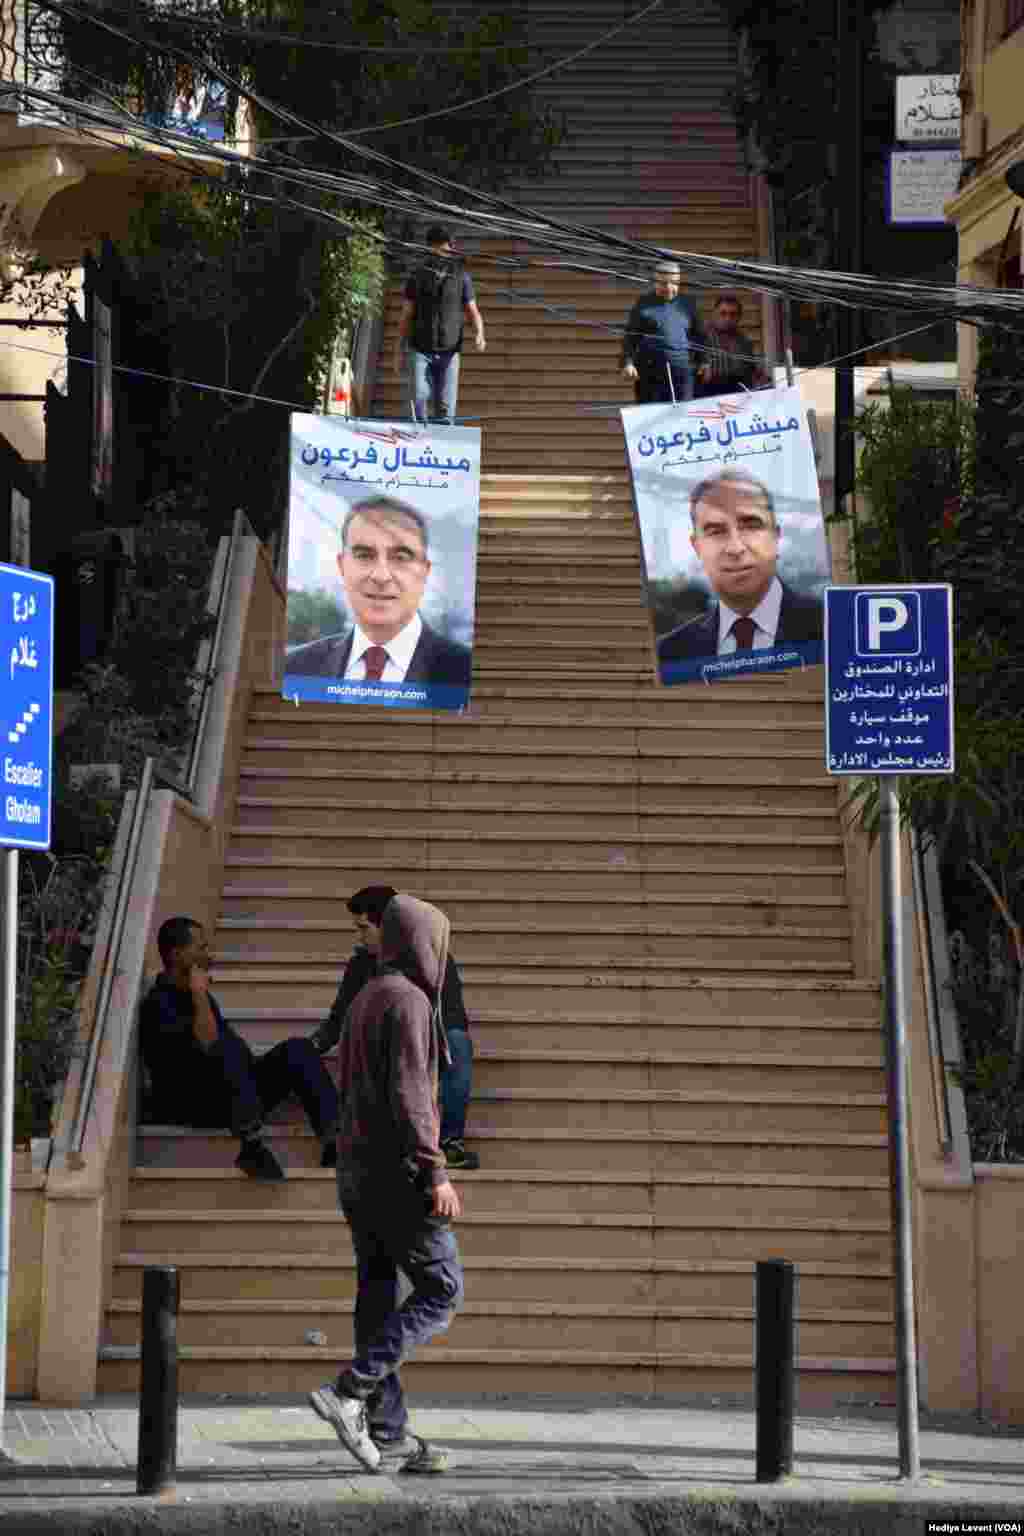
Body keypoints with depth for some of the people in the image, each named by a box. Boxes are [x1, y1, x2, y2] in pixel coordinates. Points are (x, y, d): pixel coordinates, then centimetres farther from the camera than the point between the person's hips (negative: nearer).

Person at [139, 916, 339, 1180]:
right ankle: (253, 1144, -47)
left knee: (296, 1049, -10)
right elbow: (207, 1043, -25)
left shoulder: (193, 994, 19)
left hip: (229, 1097, 9)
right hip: (186, 1106, -9)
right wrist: (199, 994, -18)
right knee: (226, 1046, -35)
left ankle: (334, 1141, -31)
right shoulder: (158, 1003, -11)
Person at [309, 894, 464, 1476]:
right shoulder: (408, 1001, -14)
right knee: (441, 1291, -3)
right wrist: (436, 1173, -24)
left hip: (358, 1167, 9)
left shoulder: (365, 1002, 16)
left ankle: (387, 1428, 8)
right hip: (397, 1170, -9)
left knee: (380, 1296, 8)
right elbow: (409, 1095, -22)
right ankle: (348, 1392, -11)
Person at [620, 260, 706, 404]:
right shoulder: (644, 304, 7)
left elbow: (699, 336, 21)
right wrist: (628, 363, -8)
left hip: (682, 371, 2)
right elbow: (630, 337, 4)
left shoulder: (686, 305, 15)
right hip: (650, 373, -2)